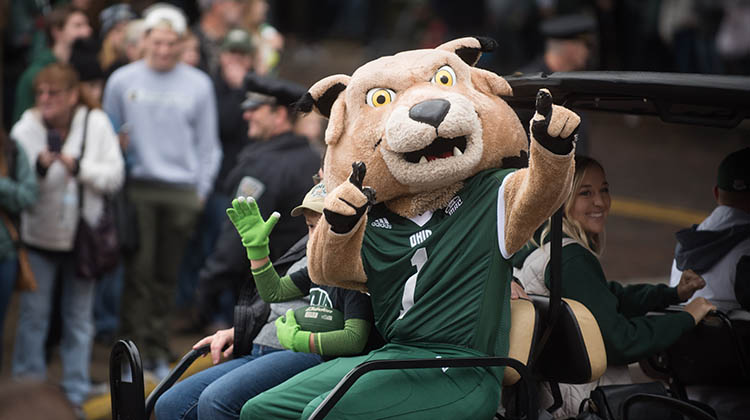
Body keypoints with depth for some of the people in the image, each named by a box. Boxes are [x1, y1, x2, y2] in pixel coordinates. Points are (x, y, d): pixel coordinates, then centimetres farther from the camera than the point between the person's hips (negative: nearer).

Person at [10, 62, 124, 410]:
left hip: (82, 235, 1)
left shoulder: (96, 124, -4)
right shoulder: (26, 129, -6)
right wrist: (39, 166, -28)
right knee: (33, 313, 0)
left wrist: (78, 166, -20)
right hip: (38, 235, -1)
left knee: (79, 319, 10)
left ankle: (76, 393, 21)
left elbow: (115, 176, -6)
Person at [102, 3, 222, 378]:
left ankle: (158, 351, 14)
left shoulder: (198, 85, 6)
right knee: (139, 272, -7)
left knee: (166, 276, 5)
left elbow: (207, 144, 11)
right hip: (137, 189, -1)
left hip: (181, 193, 1)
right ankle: (134, 351, -3)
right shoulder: (122, 80, 4)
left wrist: (201, 190, 5)